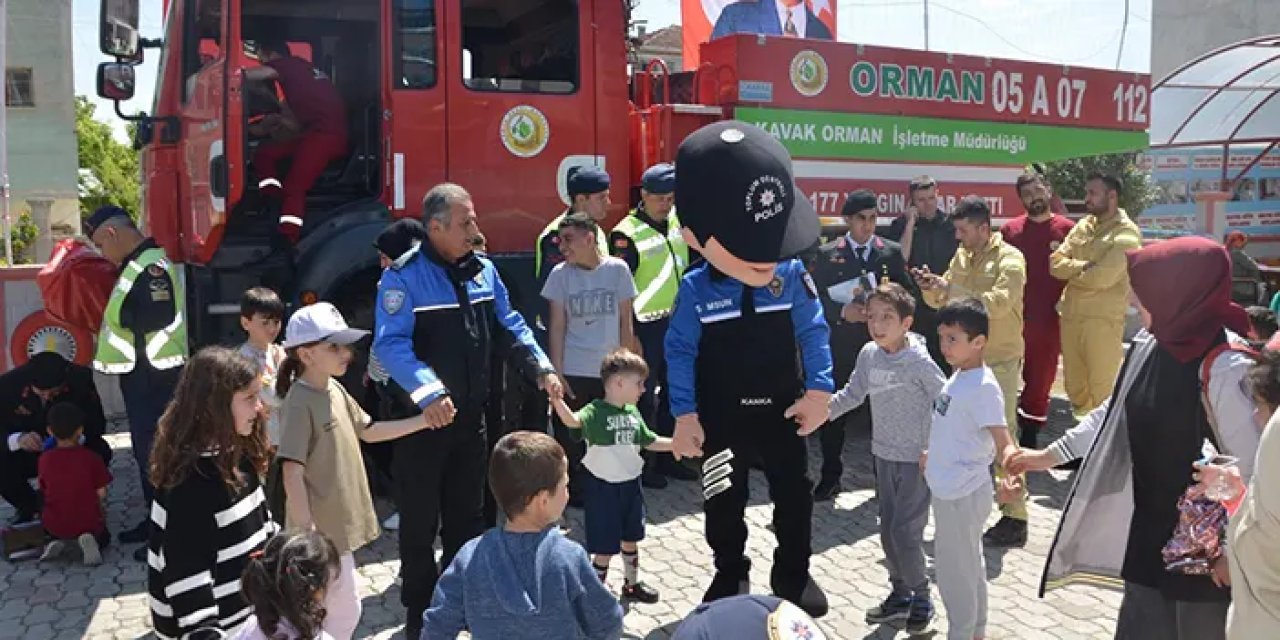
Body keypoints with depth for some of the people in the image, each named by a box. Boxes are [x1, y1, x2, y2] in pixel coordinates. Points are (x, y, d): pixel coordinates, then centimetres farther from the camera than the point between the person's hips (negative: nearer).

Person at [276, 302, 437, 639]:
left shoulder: (335, 390, 5)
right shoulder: (300, 403, -22)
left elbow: (368, 431, 17)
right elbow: (292, 472, -23)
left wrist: (423, 421, 9)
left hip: (340, 522, 8)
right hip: (322, 529, -8)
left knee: (322, 609, 19)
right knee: (345, 610, 2)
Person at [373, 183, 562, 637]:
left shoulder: (483, 270, 4)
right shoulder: (404, 277, -17)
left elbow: (508, 327, 10)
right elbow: (391, 344, -27)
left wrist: (541, 368, -3)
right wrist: (428, 393, -41)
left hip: (471, 414, 6)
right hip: (422, 418, -6)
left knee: (468, 514, 18)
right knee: (420, 520, 8)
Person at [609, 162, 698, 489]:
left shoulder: (677, 219, 3)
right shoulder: (627, 234, -15)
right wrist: (629, 336, -16)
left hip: (676, 321, 7)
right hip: (645, 327, -7)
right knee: (644, 398, 4)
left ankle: (666, 457, 29)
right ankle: (642, 464, 16)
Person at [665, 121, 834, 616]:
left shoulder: (792, 276, -11)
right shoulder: (695, 289, -14)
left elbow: (813, 334, -3)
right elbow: (680, 351, -8)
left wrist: (818, 392, -7)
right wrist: (685, 414, -10)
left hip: (781, 408, 1)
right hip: (721, 414, -1)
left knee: (793, 493, 13)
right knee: (723, 499, 12)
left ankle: (793, 575, 34)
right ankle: (730, 575, 33)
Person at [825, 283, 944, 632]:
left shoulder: (919, 361, -18)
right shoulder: (868, 355, -2)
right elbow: (852, 394, 8)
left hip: (917, 459, -6)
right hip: (883, 455, 6)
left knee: (904, 532, -5)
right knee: (888, 530, 14)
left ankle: (921, 597, 17)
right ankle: (900, 593, 30)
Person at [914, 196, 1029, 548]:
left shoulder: (1009, 259, -12)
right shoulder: (962, 256, 9)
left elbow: (997, 303, -27)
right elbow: (941, 300, 13)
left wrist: (950, 288, -28)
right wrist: (932, 288, -9)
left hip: (1000, 360, -7)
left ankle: (1015, 517, 3)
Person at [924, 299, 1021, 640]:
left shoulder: (984, 387, -23)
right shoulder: (960, 376, 4)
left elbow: (1003, 442, -30)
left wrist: (1011, 472, -50)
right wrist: (935, 455, 32)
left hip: (961, 495, -9)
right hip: (951, 489, 9)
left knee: (955, 572, 5)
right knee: (969, 567, 22)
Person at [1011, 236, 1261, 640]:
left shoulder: (1226, 369, -24)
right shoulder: (1149, 347, 0)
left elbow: (1250, 468, -20)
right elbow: (1113, 412, 14)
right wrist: (1050, 454, 17)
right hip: (1149, 531, 7)